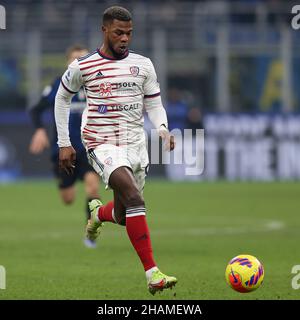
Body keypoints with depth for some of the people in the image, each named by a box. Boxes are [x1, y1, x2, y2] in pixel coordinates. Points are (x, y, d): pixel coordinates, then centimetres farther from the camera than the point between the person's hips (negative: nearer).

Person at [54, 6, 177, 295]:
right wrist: (64, 144, 9)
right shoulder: (83, 66, -3)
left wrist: (163, 128, -11)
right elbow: (62, 98, 11)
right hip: (102, 144, -5)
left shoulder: (142, 65, 5)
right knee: (134, 198, -28)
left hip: (135, 144, 5)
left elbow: (153, 104, 10)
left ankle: (98, 213, 51)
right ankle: (152, 274, -32)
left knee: (123, 217, 11)